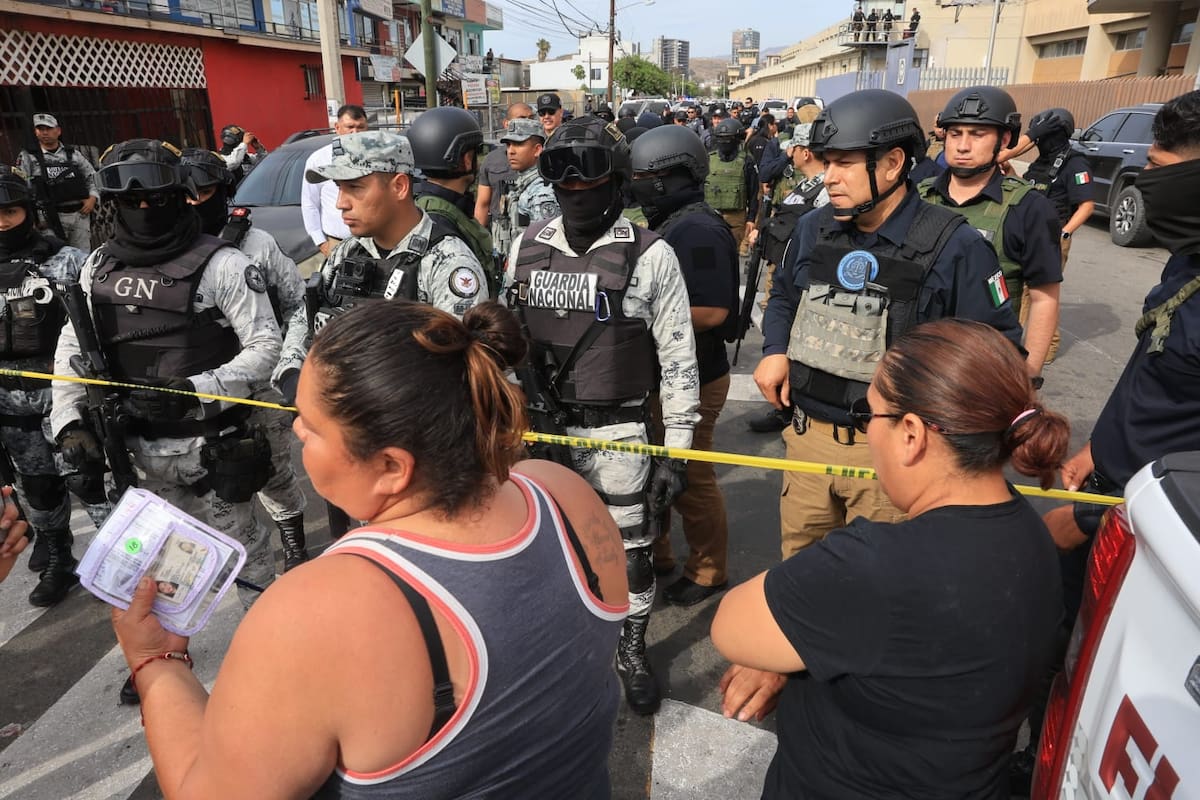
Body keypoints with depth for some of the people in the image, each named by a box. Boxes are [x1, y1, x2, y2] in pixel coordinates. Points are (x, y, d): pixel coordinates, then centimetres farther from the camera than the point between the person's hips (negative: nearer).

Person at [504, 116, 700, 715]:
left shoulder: (650, 256, -9)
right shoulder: (528, 246, 3)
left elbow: (678, 359, -7)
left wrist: (677, 447, -9)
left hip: (615, 432, -3)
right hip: (538, 425, 4)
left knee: (629, 550, 9)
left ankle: (632, 652, 34)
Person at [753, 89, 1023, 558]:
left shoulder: (954, 247, -13)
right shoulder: (814, 229, 4)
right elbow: (784, 296, 20)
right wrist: (775, 351, 2)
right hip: (808, 433, 5)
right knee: (799, 567, 21)